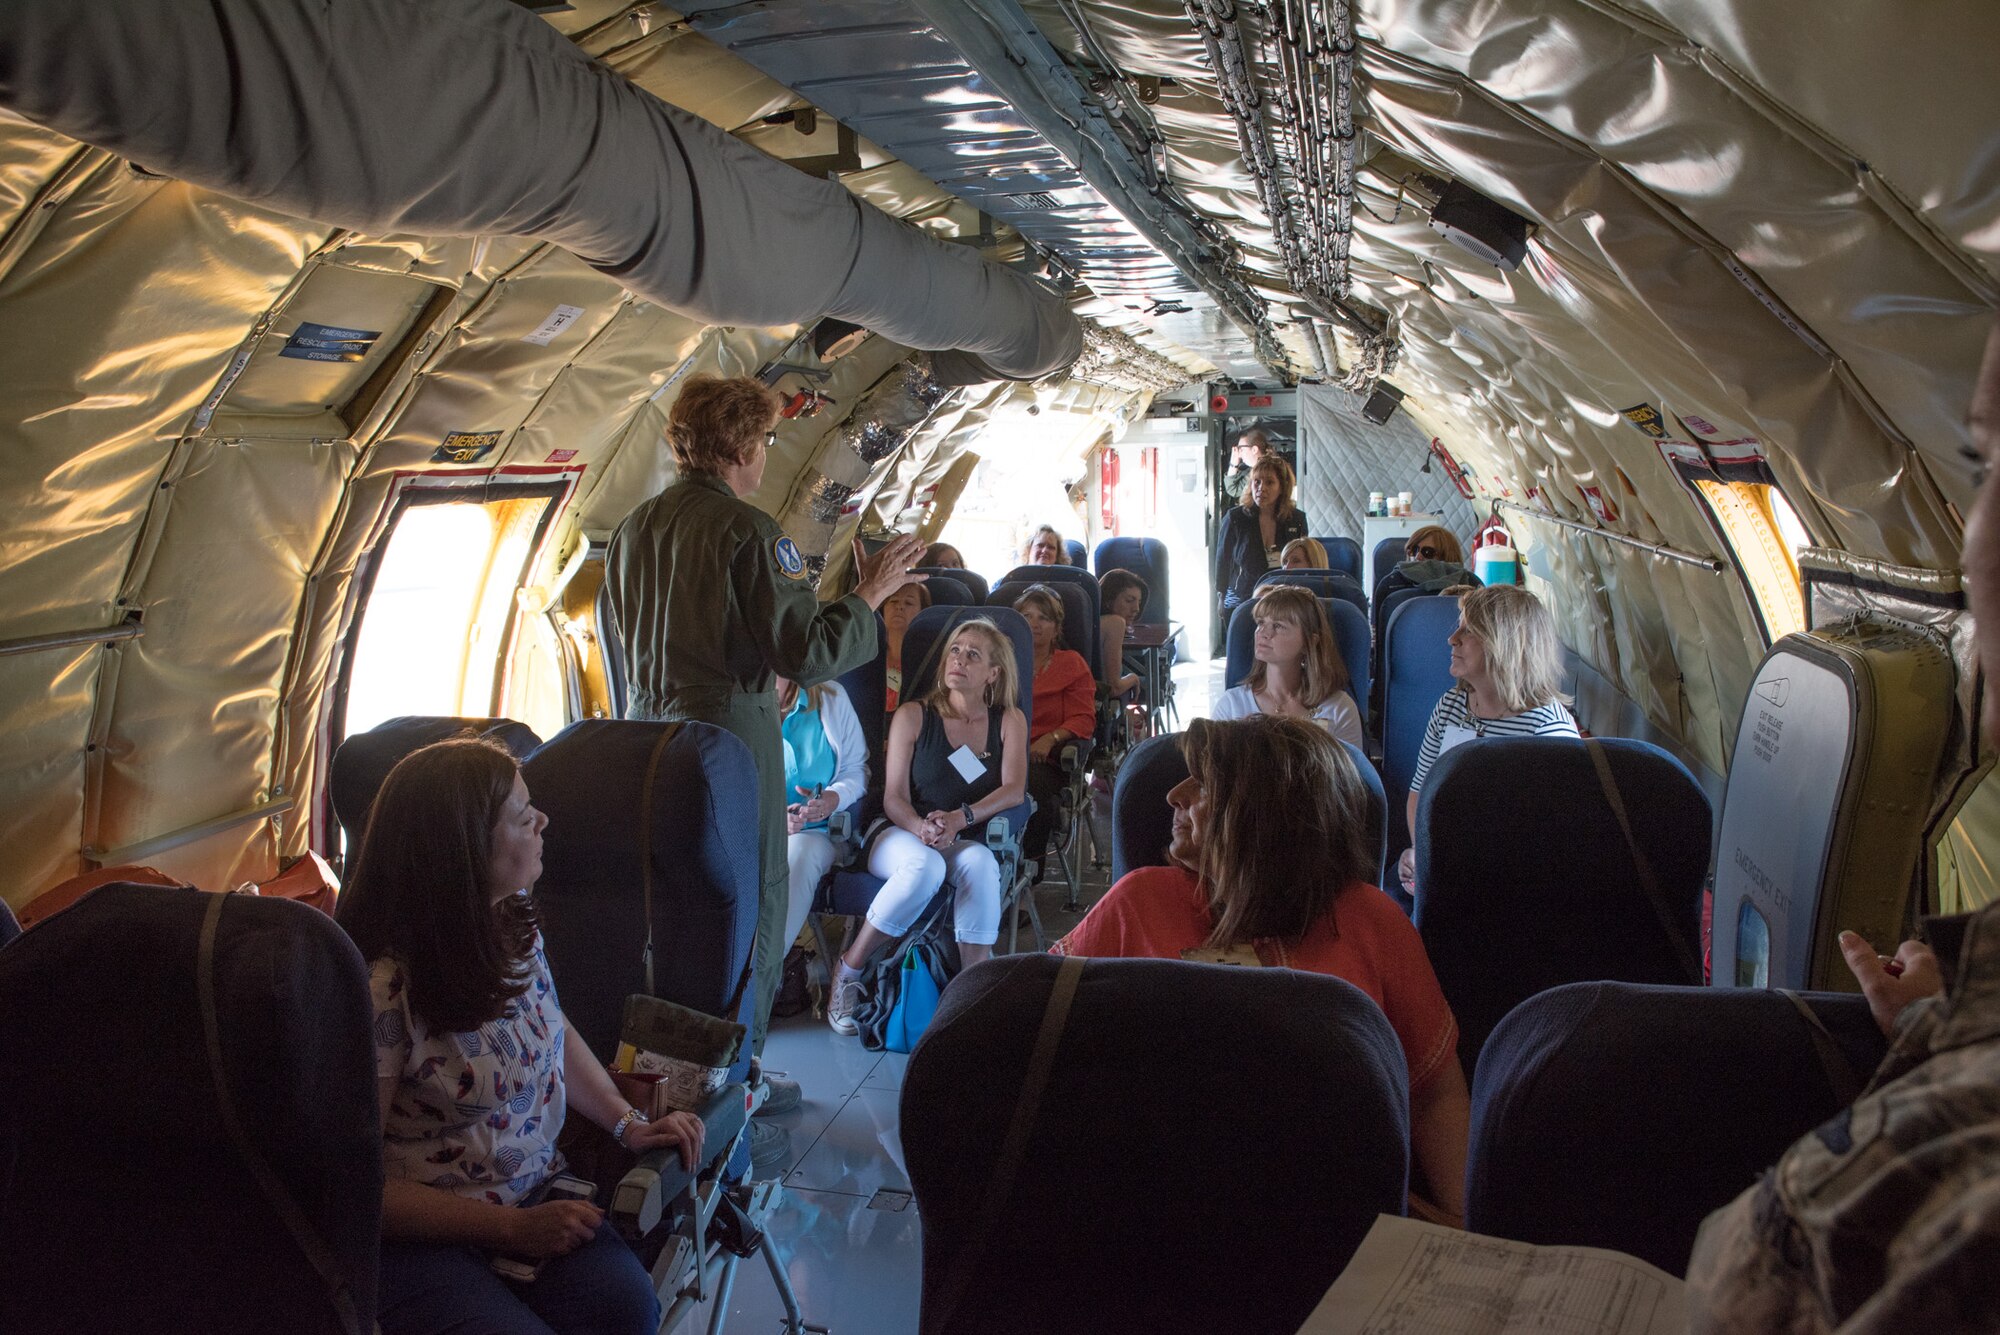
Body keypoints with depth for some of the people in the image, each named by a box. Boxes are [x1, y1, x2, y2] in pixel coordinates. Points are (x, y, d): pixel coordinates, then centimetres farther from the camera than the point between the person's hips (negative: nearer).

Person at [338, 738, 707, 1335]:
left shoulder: (513, 918, 2)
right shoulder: (383, 990, -22)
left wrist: (628, 1123, 4)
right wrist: (513, 1228, -17)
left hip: (534, 1196, 6)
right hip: (417, 1236, -5)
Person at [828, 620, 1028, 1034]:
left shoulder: (1009, 721, 9)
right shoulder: (914, 716, 4)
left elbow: (1013, 790, -6)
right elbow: (894, 798, -2)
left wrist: (959, 819, -24)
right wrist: (922, 828, -25)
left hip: (966, 843, 1)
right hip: (903, 836, -1)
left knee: (981, 863, -35)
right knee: (925, 867, -37)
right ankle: (847, 972, -19)